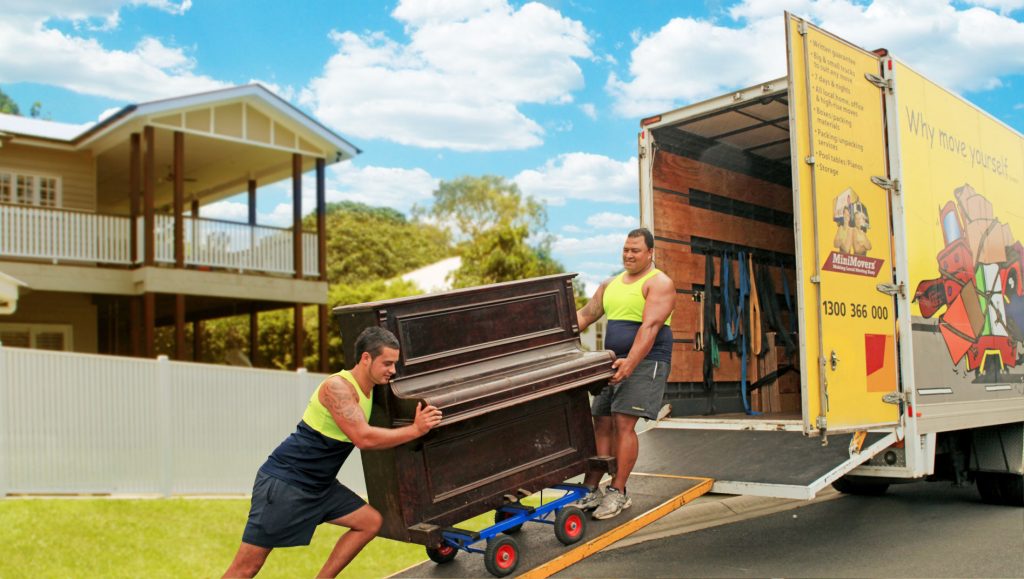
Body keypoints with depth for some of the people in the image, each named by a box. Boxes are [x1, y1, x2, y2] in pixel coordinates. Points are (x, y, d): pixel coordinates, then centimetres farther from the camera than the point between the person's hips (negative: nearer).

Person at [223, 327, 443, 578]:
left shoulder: (368, 388, 7)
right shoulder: (337, 386, -21)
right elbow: (364, 438, -28)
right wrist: (415, 430, -21)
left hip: (320, 486, 9)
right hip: (284, 481, -9)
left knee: (371, 521, 3)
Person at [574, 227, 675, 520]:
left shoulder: (659, 283, -6)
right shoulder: (611, 285, 17)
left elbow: (650, 326, -19)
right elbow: (585, 315, 15)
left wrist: (630, 362, -30)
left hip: (645, 362, -7)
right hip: (613, 362, 7)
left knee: (623, 424, -12)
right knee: (601, 425, 2)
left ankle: (617, 492, -5)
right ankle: (590, 490, 6)